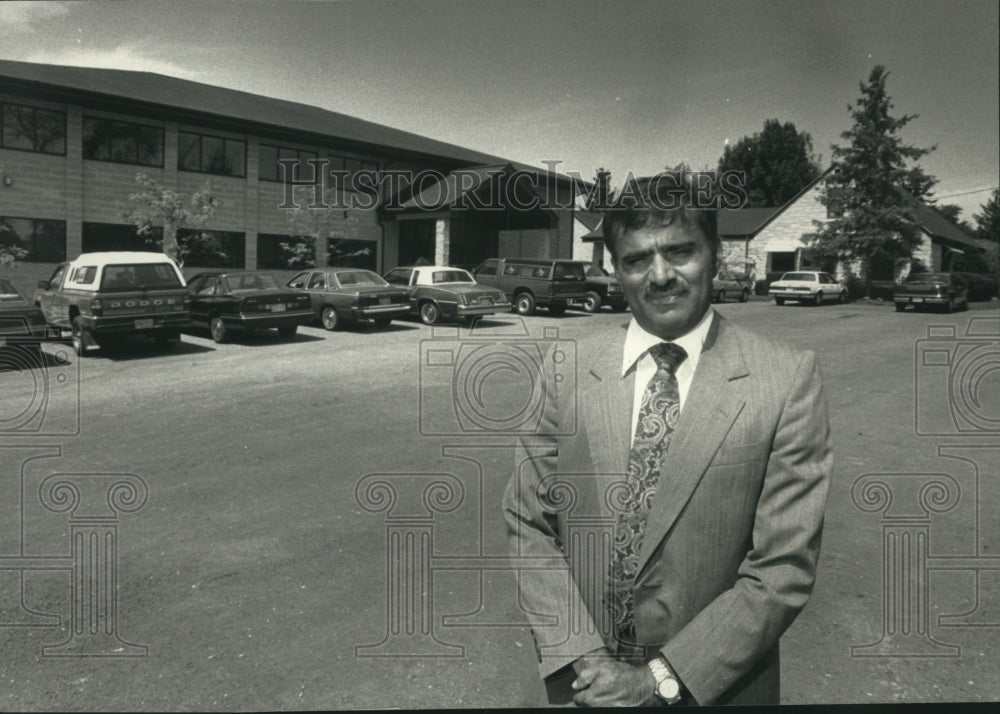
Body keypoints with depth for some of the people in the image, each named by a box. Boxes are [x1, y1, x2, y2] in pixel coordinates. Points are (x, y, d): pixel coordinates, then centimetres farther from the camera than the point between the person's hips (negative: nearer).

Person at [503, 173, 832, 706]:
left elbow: (785, 566, -13)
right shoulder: (566, 369, -7)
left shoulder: (787, 380, -13)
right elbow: (528, 525, -5)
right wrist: (583, 658, -14)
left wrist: (662, 679, -15)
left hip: (714, 685, -1)